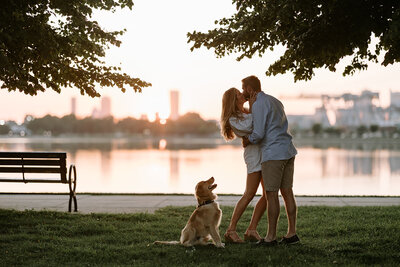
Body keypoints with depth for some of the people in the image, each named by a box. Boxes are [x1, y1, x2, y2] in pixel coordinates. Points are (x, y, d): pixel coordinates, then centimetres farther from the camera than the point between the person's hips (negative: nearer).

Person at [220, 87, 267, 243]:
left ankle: (251, 231, 5)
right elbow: (248, 128, -19)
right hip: (254, 153, -8)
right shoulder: (233, 119, -3)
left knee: (268, 194, 3)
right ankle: (231, 231, -8)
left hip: (266, 152, 9)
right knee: (249, 194, -13)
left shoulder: (246, 113, 23)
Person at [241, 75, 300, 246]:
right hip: (288, 150, 9)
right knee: (287, 192, 9)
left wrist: (247, 141, 3)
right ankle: (291, 233, 11)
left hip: (273, 153, -9)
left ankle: (271, 236, 0)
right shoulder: (275, 101, 18)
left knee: (271, 195, -4)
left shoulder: (259, 105, -11)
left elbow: (259, 134, -16)